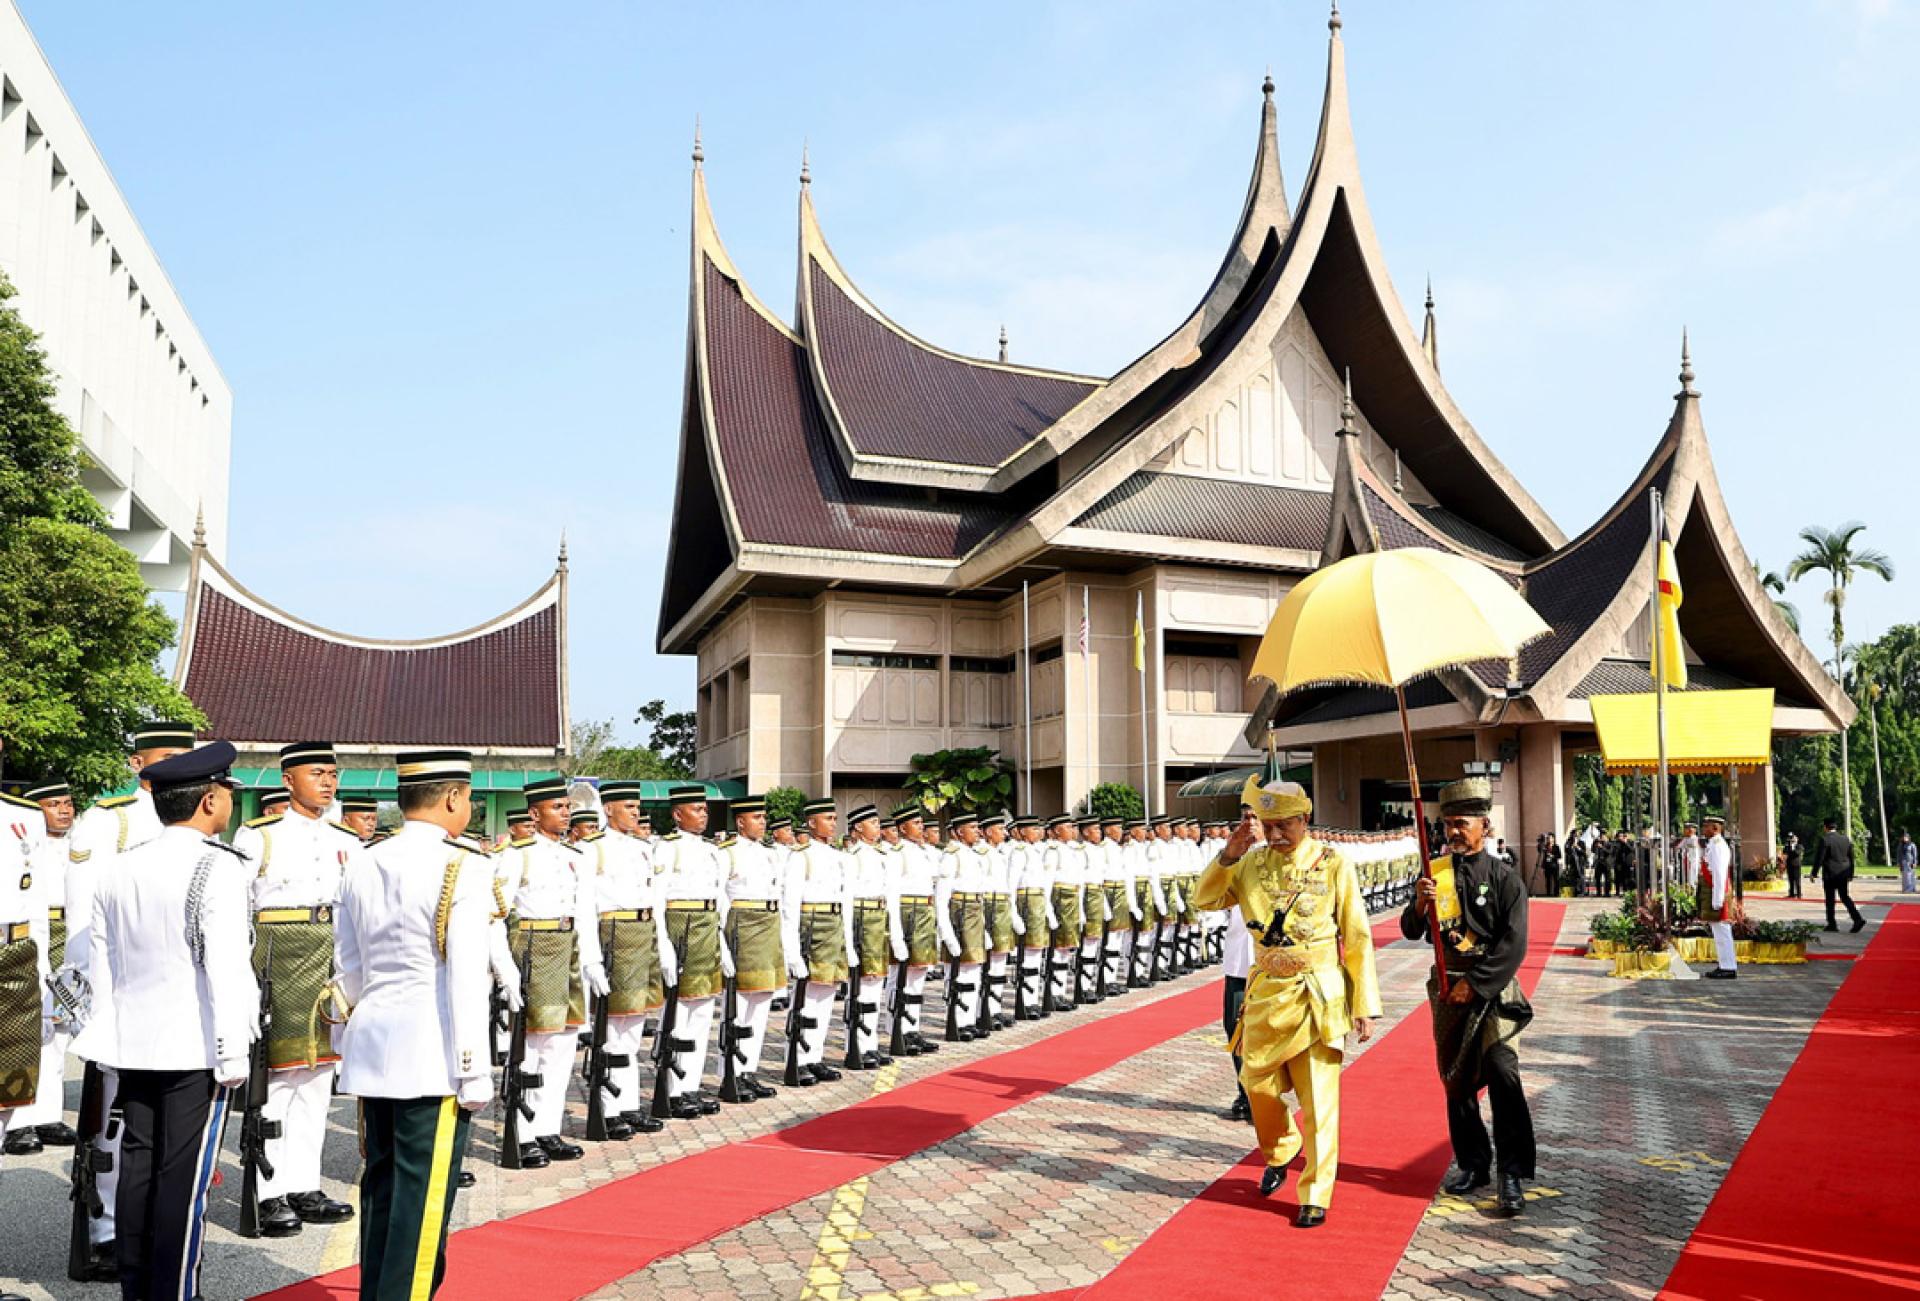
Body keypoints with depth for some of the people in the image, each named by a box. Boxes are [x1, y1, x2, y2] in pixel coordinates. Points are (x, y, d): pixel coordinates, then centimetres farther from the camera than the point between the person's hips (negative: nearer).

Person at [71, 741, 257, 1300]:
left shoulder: (118, 867, 8)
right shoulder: (217, 866, -14)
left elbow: (100, 962, 14)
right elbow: (226, 965, -18)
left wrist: (107, 1034, 22)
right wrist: (233, 1053, -13)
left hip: (133, 1044, 7)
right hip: (196, 1045, -7)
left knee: (137, 1165, 14)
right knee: (184, 1176, 0)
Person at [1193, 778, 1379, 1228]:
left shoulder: (1333, 865, -8)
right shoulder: (1252, 863, 3)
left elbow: (1358, 938, -5)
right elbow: (1204, 899, 2)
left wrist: (1365, 1005, -7)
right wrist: (1228, 854, -12)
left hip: (1318, 997, -4)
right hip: (1265, 992, 4)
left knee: (1318, 1102, 0)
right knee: (1257, 1085, 12)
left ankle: (1315, 1197, 13)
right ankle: (1281, 1152, 40)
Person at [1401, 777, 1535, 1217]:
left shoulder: (1504, 878, -6)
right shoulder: (1434, 872, 4)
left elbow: (1513, 946, -10)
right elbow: (1411, 932, 4)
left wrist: (1474, 984, -14)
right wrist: (1419, 905, -17)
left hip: (1492, 987, -4)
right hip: (1448, 987, 4)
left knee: (1502, 1072, -15)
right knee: (1456, 1078, 10)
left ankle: (1512, 1174, -6)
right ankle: (1473, 1163, 25)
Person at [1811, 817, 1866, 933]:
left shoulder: (1824, 840, -12)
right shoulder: (1846, 840, 8)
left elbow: (1819, 858, -13)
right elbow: (1851, 858, 13)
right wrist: (1850, 875, 20)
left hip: (1830, 875, -6)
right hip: (1844, 874, 6)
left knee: (1830, 900, 3)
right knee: (1845, 897, 13)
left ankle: (1831, 924, 7)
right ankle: (1858, 918, -2)